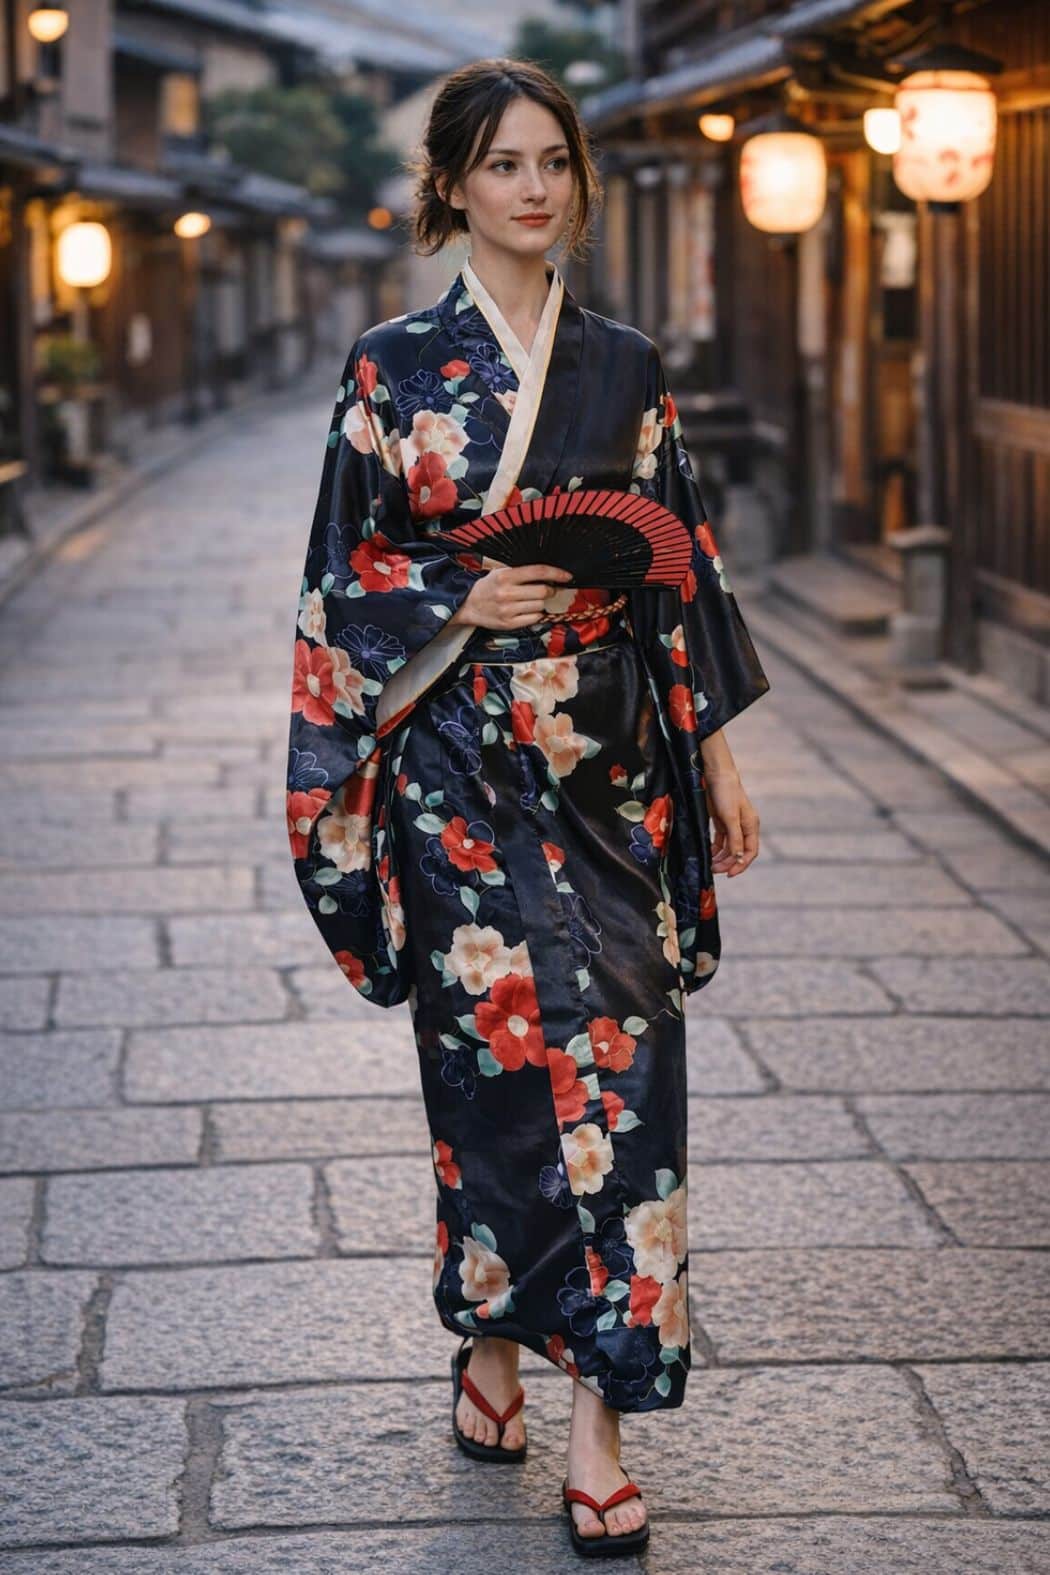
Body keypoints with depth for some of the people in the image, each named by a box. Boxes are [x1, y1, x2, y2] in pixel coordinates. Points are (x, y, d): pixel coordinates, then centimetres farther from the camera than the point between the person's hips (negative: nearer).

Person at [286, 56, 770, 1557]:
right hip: (460, 761, -2)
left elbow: (684, 569, 10)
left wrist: (719, 752, 7)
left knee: (619, 1043, -4)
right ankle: (496, 1336, 19)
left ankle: (596, 1410, -1)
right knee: (511, 1035, -4)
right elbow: (344, 577, 3)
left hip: (609, 759, 2)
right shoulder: (393, 366, 1)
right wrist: (464, 601, -14)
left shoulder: (627, 367, 8)